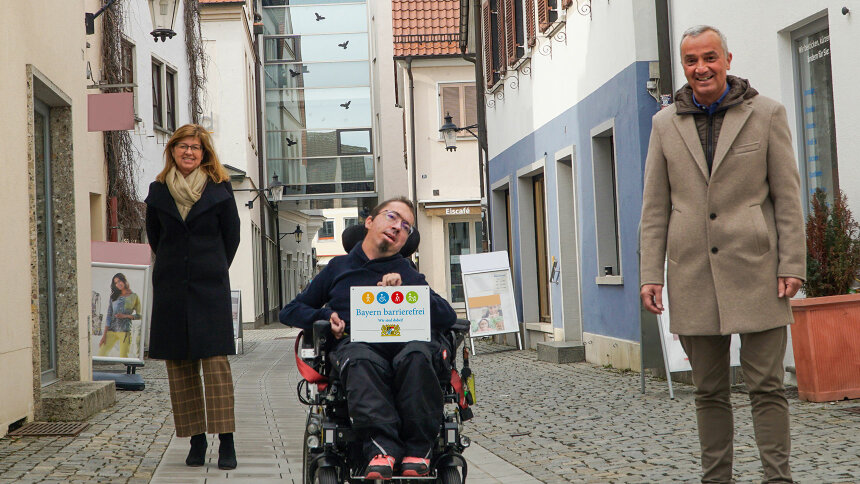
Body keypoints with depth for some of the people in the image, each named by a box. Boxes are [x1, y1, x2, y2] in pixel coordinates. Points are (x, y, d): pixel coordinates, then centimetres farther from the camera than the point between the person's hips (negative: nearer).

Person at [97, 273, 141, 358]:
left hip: (125, 331, -3)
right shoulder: (114, 297, 14)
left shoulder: (134, 297, 6)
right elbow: (109, 316, 8)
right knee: (101, 354, -9)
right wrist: (104, 335, 2)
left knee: (123, 357, -8)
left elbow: (139, 315, 7)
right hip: (111, 330, 3)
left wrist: (125, 316, -9)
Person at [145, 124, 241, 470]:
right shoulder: (158, 190, 7)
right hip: (171, 290, 3)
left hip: (210, 286, -3)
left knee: (215, 361, -9)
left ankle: (226, 442, -9)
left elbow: (232, 236, 9)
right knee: (178, 364, 2)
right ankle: (196, 440, 9)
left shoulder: (219, 188, 1)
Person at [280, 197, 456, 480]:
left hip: (407, 340, 1)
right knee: (361, 361, -39)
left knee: (417, 356, -38)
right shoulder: (338, 268, 32)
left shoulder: (411, 276, 31)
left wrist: (405, 291, 3)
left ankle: (417, 450, -37)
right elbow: (290, 312, 31)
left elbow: (448, 318, 15)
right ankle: (381, 446, -51)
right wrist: (325, 316, 10)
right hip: (356, 342, 0)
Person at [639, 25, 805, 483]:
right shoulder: (665, 124, 10)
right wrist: (650, 273, 2)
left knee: (767, 386, -1)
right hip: (693, 274, 2)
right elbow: (655, 207, 9)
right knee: (709, 392, 8)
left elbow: (787, 195, 2)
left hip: (755, 270, -2)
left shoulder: (766, 113, 5)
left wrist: (792, 263, -5)